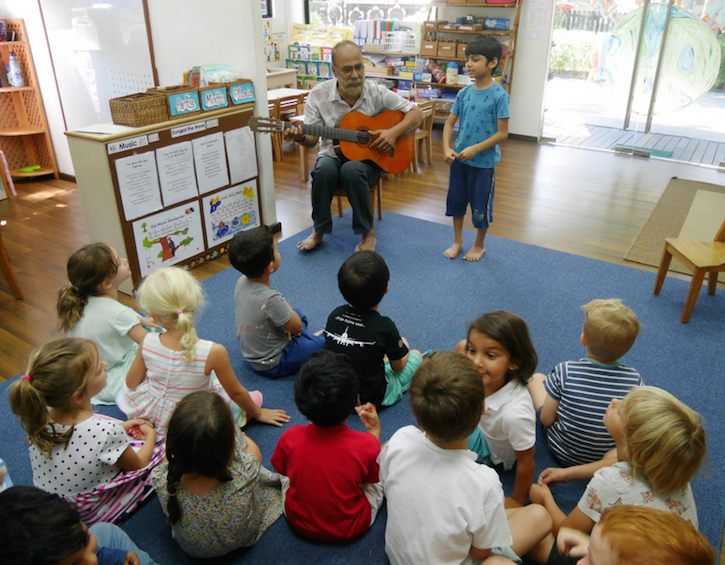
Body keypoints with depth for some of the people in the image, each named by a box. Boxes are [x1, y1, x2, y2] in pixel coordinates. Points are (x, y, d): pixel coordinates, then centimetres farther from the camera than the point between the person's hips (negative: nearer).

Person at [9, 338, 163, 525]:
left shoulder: (39, 417, -20)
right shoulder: (107, 432, -37)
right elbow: (137, 465, -14)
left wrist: (120, 428, 8)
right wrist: (151, 435, 4)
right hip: (89, 517, -5)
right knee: (159, 452, 8)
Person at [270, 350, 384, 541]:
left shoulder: (290, 439, -27)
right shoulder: (367, 445, -31)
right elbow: (374, 477, -8)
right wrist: (375, 431, 1)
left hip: (298, 523, 2)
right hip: (351, 528, -1)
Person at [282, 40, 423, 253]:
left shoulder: (376, 93, -6)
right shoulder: (319, 94, -4)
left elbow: (416, 113, -3)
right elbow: (312, 138, -3)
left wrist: (394, 132, -19)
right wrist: (300, 137, -26)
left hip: (367, 158, -1)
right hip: (333, 156, 1)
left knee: (352, 169, -35)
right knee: (324, 169, -34)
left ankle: (367, 233, -15)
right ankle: (319, 230, -12)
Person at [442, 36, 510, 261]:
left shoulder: (499, 95, -13)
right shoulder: (464, 93, 2)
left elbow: (502, 133, -15)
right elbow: (449, 123, 6)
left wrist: (475, 149, -22)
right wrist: (446, 148, -10)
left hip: (483, 161, -5)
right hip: (459, 158, 5)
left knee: (481, 206, 8)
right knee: (455, 200, 15)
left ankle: (479, 245, 29)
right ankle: (457, 240, 34)